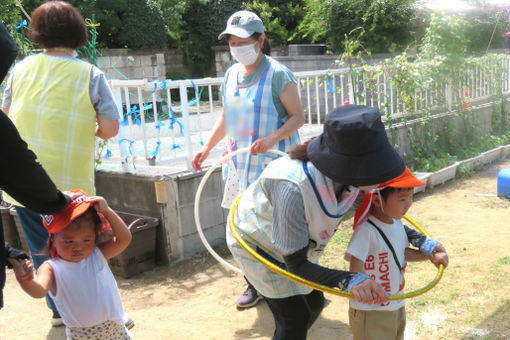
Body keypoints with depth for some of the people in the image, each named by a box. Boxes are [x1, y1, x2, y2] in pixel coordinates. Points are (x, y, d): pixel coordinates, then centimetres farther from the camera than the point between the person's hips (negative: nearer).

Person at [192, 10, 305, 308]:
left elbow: (298, 116, -11)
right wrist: (207, 148, 16)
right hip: (241, 164, 7)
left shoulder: (277, 74, -11)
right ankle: (256, 284, 27)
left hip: (274, 163, -6)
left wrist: (272, 139, -26)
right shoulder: (231, 75, 10)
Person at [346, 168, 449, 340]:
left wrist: (430, 255, 5)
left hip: (397, 306, 8)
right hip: (370, 313, -8)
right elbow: (355, 270, -30)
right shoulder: (366, 230, -26)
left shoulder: (397, 224, 1)